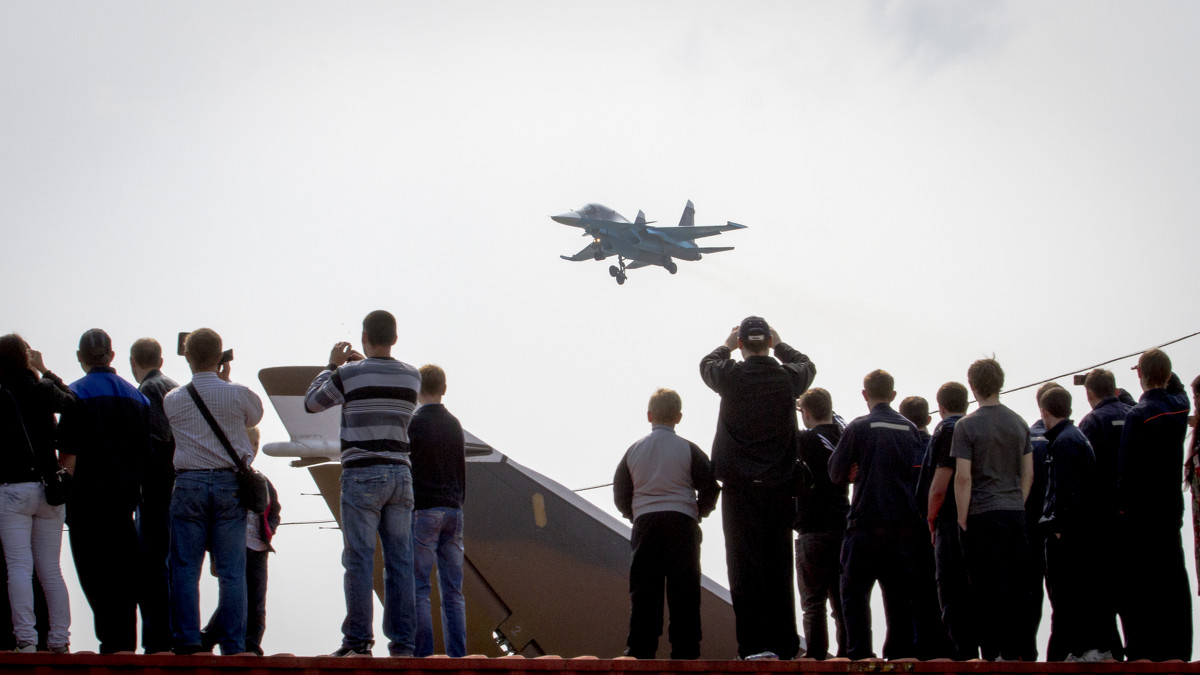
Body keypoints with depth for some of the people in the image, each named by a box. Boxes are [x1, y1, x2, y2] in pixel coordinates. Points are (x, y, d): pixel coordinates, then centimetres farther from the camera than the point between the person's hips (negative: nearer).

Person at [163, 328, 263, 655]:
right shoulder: (238, 394, -2)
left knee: (185, 568, 5)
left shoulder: (172, 400, 2)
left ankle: (187, 640, -1)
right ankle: (233, 645, 1)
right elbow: (255, 416, 19)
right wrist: (225, 381, 24)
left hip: (188, 484, 1)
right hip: (229, 483, 0)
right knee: (231, 571, 2)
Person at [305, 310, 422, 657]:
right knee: (400, 561, 4)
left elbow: (311, 402, 9)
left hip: (362, 475, -4)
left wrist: (332, 365, 20)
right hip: (400, 474, 4)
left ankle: (358, 640, -4)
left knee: (359, 560, -2)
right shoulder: (412, 376, 6)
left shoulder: (349, 374, -7)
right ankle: (403, 641, 3)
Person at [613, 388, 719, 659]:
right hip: (682, 522, -2)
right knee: (683, 589, 0)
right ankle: (685, 650, -3)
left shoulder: (634, 450, 7)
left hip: (645, 523, 2)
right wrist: (697, 513, 14)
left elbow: (620, 494, 11)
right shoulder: (688, 449, 0)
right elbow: (710, 488, -2)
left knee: (643, 589, 3)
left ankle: (639, 651, 1)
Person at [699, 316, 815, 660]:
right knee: (779, 568, 8)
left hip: (739, 487, -2)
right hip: (779, 486, 2)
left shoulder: (730, 376, -7)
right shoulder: (788, 377, -2)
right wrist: (779, 345, 37)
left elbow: (706, 364, 18)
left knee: (745, 567, -2)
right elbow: (807, 365, 24)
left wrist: (726, 345, 36)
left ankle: (755, 646, -8)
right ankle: (784, 647, 10)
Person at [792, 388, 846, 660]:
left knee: (813, 602, -2)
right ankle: (847, 653, 6)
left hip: (814, 531, -5)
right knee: (842, 600, 8)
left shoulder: (805, 440, -11)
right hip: (843, 526, 5)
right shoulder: (845, 436, 6)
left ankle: (816, 656, -6)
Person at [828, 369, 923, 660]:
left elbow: (837, 473, -1)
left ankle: (859, 654, -5)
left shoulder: (858, 428, -6)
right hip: (904, 523, 4)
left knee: (855, 592, 2)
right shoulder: (910, 429, 5)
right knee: (900, 593, 9)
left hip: (867, 522, -4)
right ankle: (901, 653, 8)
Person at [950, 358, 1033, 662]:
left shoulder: (967, 426, -8)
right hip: (1015, 513, 4)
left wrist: (963, 520, -5)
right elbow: (1028, 472, 10)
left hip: (982, 514, -4)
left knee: (987, 591, 0)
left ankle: (991, 654, 1)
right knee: (1014, 588, 8)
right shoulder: (1019, 424, 8)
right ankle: (1013, 652, 10)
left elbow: (963, 477, -12)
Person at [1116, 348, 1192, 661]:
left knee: (1140, 580, -4)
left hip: (1142, 510, -7)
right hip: (1172, 507, 7)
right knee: (1173, 577, 10)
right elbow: (1176, 388, 31)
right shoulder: (1180, 407, 4)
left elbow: (1127, 468, -16)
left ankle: (1143, 650, -7)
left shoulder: (1138, 416, -16)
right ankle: (1177, 647, 12)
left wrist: (1122, 505, -9)